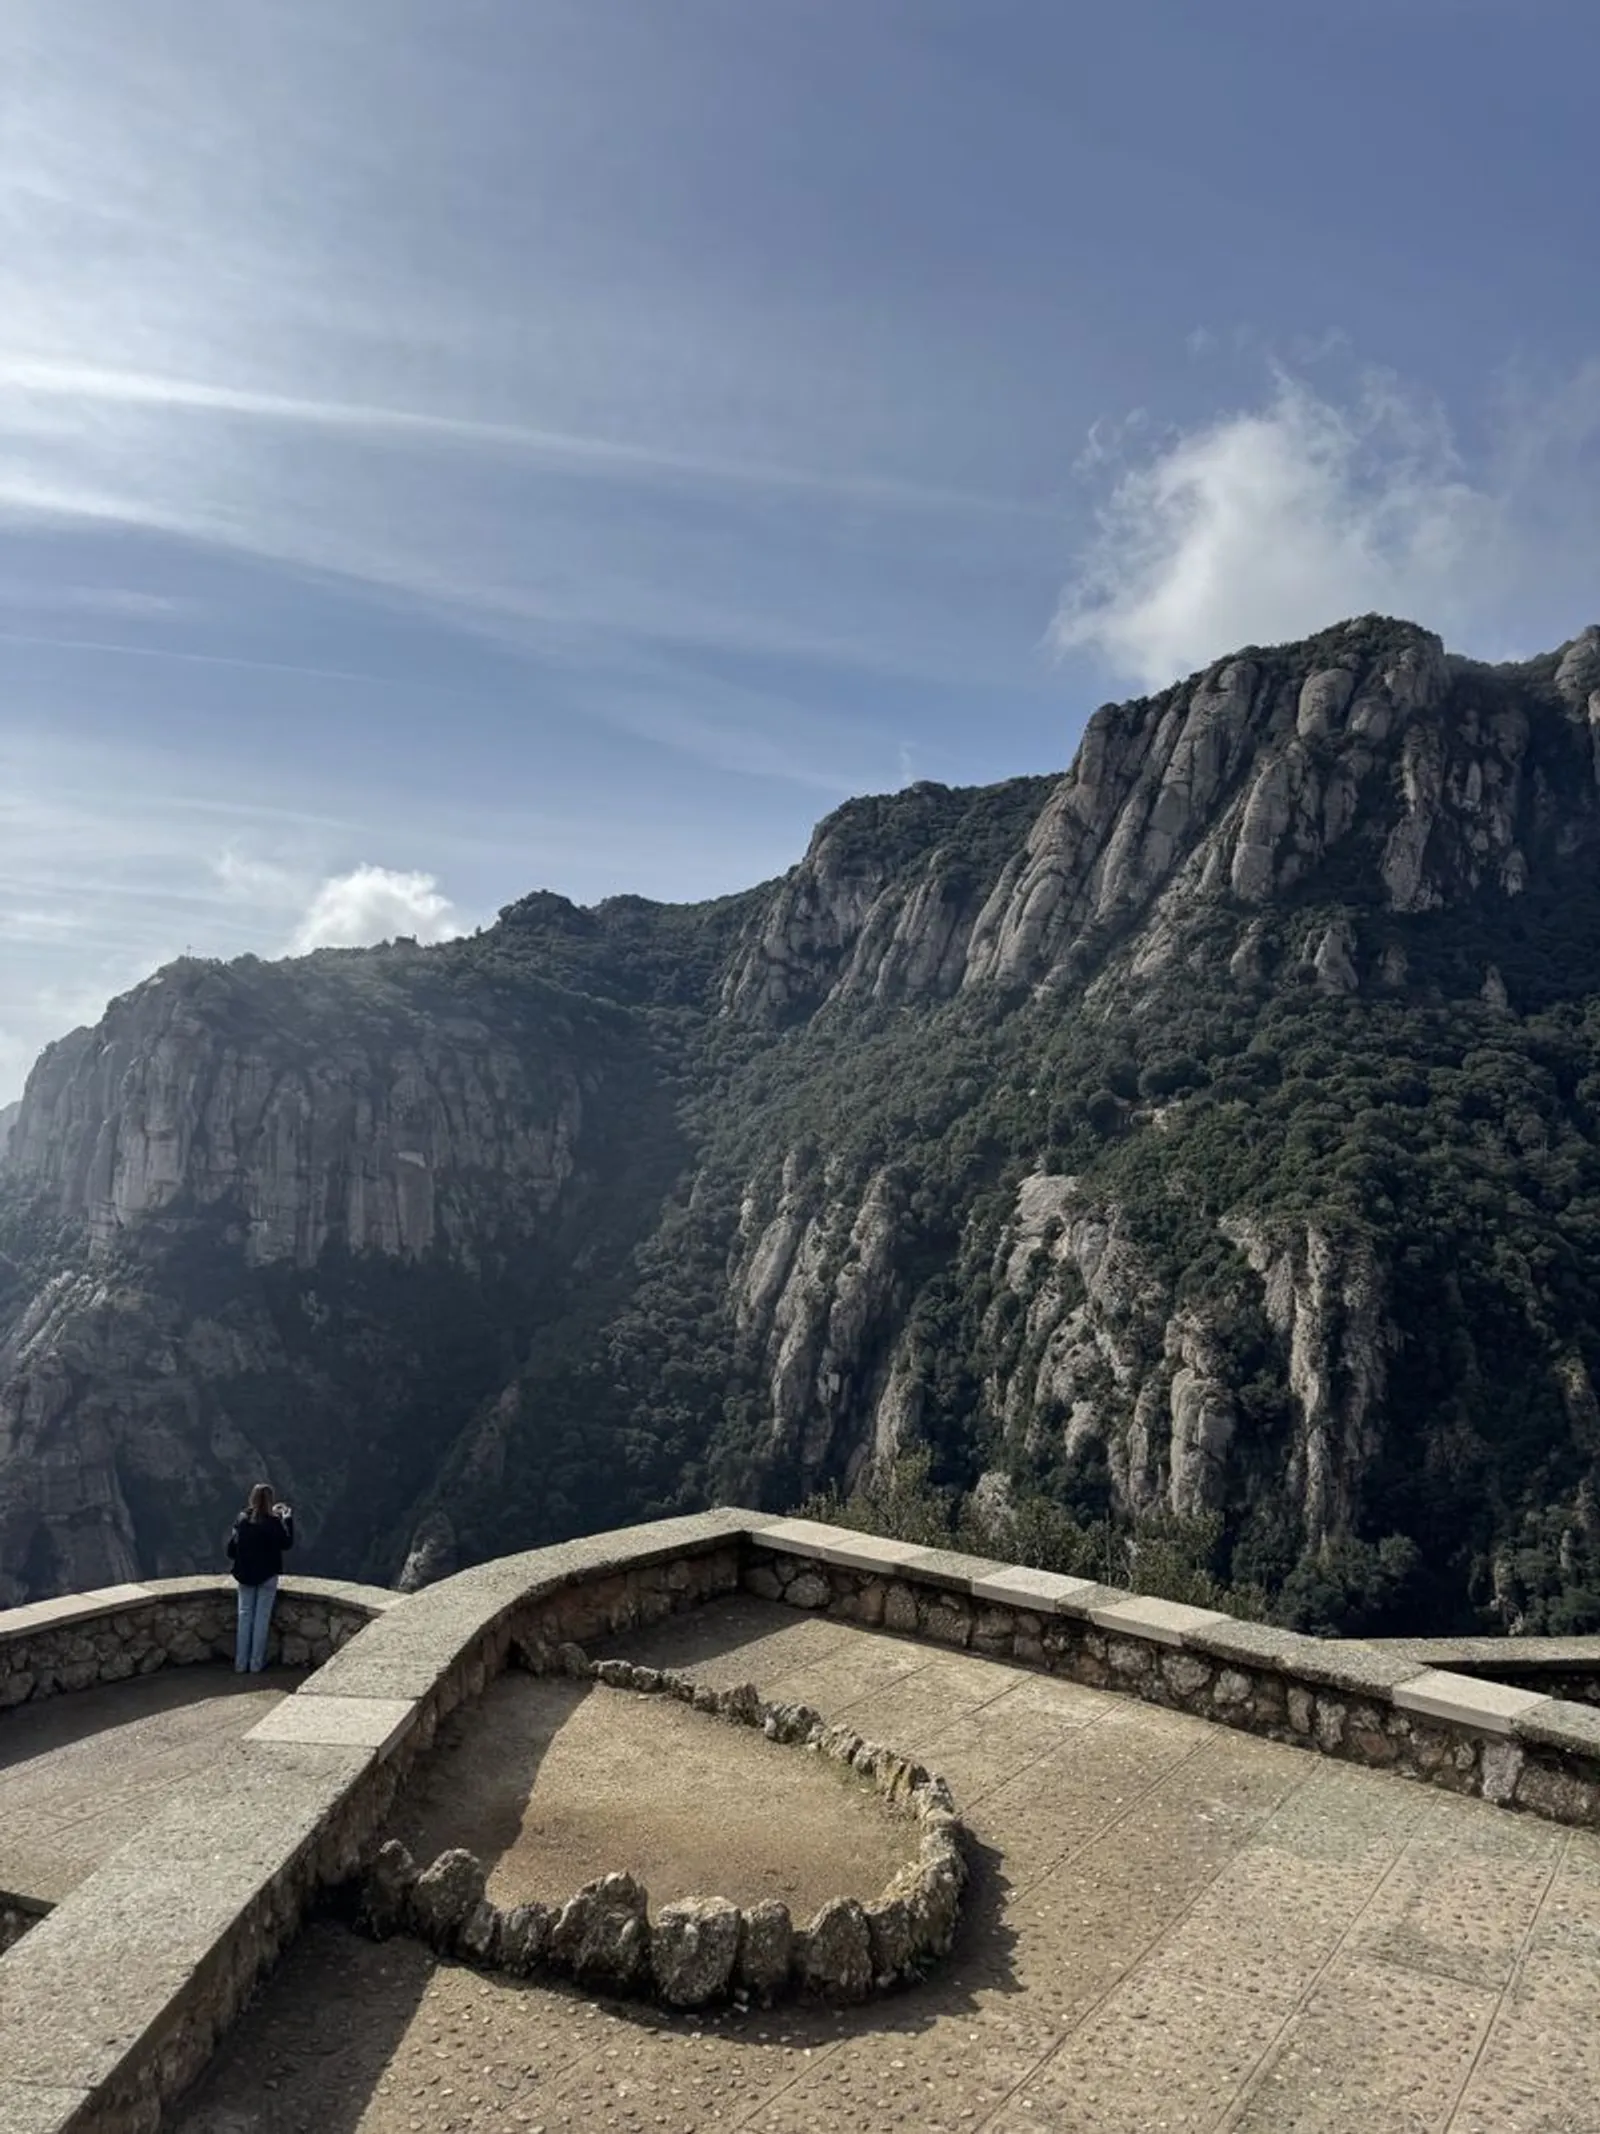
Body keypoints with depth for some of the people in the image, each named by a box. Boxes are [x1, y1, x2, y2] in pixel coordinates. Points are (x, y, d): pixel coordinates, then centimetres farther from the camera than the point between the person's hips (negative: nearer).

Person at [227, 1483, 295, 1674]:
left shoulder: (242, 1519, -6)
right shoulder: (273, 1522, -16)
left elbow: (231, 1546, -1)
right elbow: (287, 1543, -3)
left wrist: (236, 1562, 19)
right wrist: (287, 1519, 4)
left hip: (245, 1575, 3)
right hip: (267, 1575, -3)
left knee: (245, 1615, 10)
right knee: (262, 1617, 5)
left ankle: (240, 1663, 12)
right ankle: (256, 1663, 7)